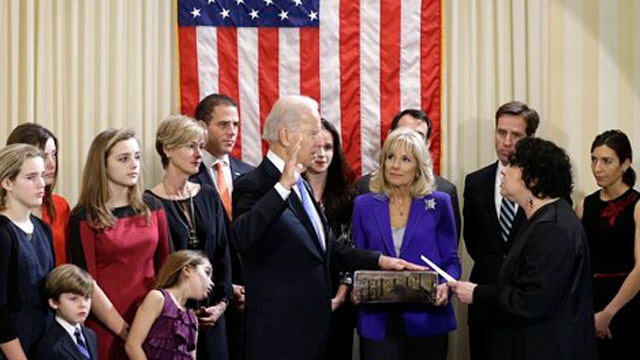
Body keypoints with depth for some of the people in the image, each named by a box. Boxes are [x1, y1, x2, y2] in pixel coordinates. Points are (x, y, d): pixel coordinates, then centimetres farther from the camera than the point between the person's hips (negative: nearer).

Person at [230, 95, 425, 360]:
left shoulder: (299, 186, 16)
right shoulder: (254, 186, -13)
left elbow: (325, 248, 23)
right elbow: (242, 238, -33)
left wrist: (379, 261, 16)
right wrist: (283, 185, -35)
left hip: (314, 326, 9)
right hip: (279, 333, -9)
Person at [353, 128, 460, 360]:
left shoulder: (438, 204, 3)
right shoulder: (364, 205, 7)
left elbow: (451, 260, 4)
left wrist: (446, 285, -15)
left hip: (426, 321, -1)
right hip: (378, 322, 1)